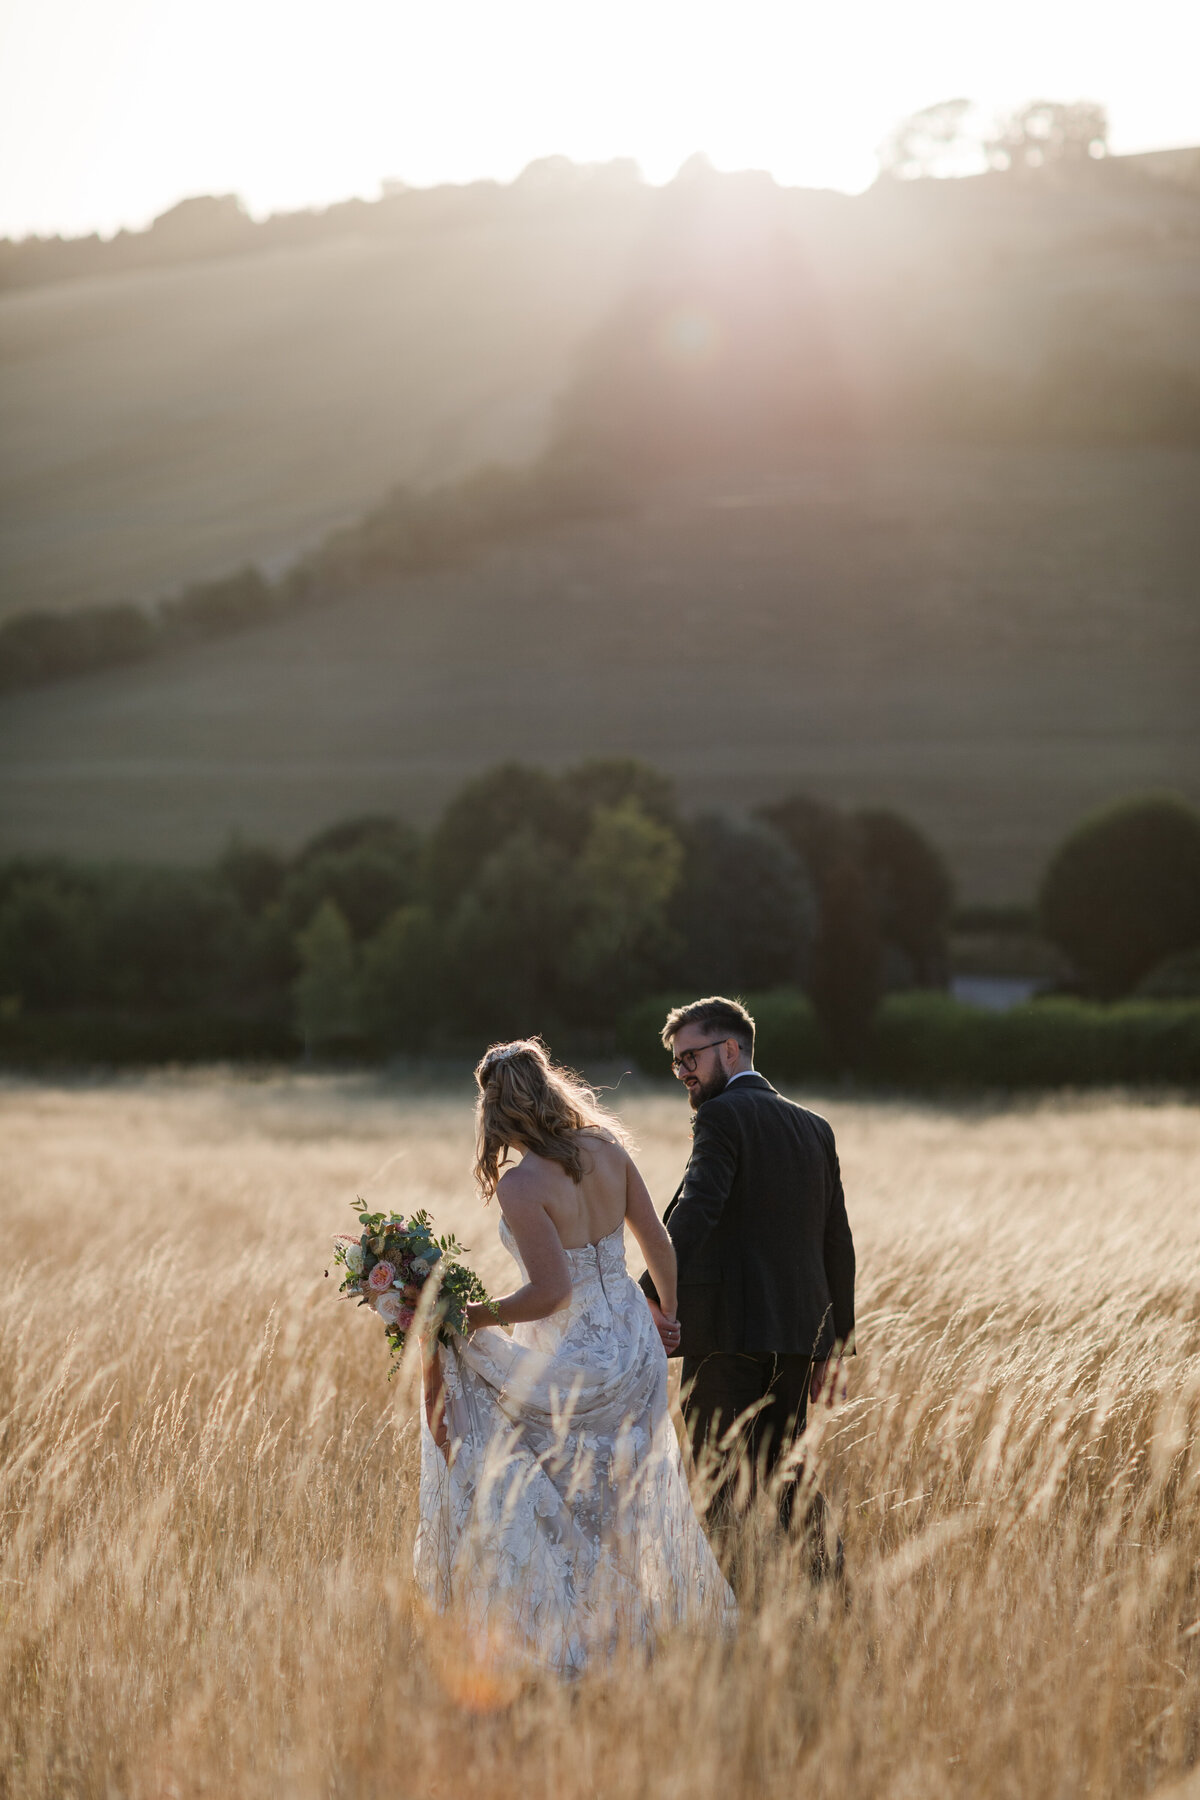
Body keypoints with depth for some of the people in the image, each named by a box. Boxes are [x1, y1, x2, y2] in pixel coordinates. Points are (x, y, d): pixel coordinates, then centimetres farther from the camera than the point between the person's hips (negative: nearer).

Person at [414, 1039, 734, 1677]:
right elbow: (657, 1243, 5)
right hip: (635, 1349, 7)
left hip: (572, 1368, -7)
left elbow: (551, 1292, -24)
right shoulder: (606, 1149, -2)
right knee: (630, 1498, 22)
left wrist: (469, 1318, -15)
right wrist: (668, 1310, 23)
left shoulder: (520, 1185, -21)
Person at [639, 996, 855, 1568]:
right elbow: (837, 1245, 19)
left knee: (724, 1482, -4)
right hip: (799, 1328, 7)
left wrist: (655, 1294, -32)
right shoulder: (814, 1129, 17)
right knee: (785, 1471, 16)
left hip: (728, 1328, -7)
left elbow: (695, 1210, -22)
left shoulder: (723, 1117, -6)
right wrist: (835, 1344, 22)